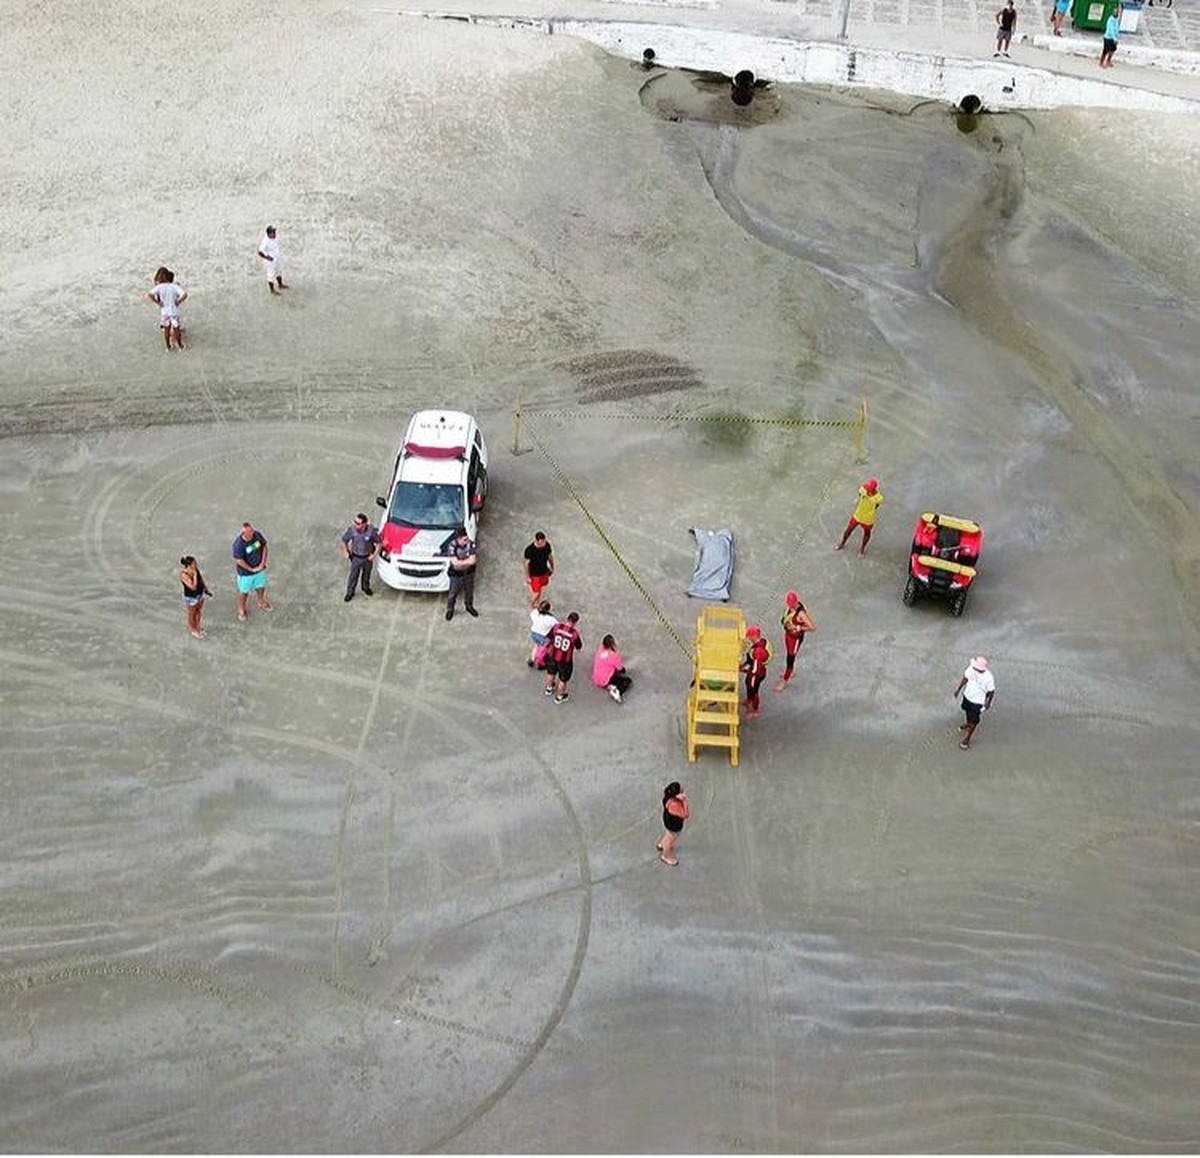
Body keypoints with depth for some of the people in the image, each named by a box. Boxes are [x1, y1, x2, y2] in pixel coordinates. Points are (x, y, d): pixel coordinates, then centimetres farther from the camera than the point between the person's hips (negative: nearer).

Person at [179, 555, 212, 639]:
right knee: (192, 614, 19)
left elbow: (201, 578, 5)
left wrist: (206, 589, 14)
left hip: (200, 594, 7)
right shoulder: (184, 575, -34)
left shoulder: (195, 569, -13)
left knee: (199, 612, 27)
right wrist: (194, 574, -38)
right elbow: (193, 587, -37)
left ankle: (197, 626, 51)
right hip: (191, 598, -7)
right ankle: (193, 630, 43)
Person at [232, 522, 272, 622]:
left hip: (259, 569, 5)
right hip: (245, 573, -5)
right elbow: (239, 560, -26)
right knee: (244, 592, 17)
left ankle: (260, 602, 58)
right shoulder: (238, 544, -33)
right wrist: (252, 569, -18)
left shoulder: (257, 535, -18)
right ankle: (241, 610, 43)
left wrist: (262, 563, -12)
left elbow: (264, 547, -4)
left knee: (261, 587, 28)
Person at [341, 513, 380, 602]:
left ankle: (366, 587, 50)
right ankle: (350, 592, 31)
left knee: (366, 574, 23)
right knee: (353, 575, 10)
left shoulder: (371, 531, -27)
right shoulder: (351, 529, -26)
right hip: (356, 557, -1)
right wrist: (346, 552, -4)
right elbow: (344, 541, -7)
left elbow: (378, 543, -11)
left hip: (367, 557, 1)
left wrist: (374, 555, -12)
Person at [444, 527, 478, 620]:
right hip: (456, 574, -3)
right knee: (453, 593, 13)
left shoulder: (471, 543, -22)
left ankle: (469, 606, 50)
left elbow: (473, 560, -23)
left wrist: (462, 562, -30)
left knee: (469, 590, 23)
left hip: (468, 572, 3)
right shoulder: (452, 546, -30)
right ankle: (450, 610, 39)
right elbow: (455, 563, -31)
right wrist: (468, 561, -29)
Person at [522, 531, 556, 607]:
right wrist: (527, 577, -13)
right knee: (537, 593, 4)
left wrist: (552, 568, 14)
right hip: (534, 575, -5)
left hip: (544, 572, 5)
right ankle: (532, 604, 36)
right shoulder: (529, 550, -32)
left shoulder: (547, 545, -17)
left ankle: (536, 603, 50)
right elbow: (527, 564, -20)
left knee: (541, 589, 24)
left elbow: (550, 556, 2)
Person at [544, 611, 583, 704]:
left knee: (551, 673, 34)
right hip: (565, 661, -3)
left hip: (553, 656, 4)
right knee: (563, 679, 23)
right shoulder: (575, 633, -25)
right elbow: (579, 648, -8)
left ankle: (549, 689, 59)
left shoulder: (556, 627, -18)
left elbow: (548, 639, -2)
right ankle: (559, 697, 45)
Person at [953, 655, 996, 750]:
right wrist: (958, 689, 7)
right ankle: (968, 724, 64)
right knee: (968, 712, 33)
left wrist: (988, 703, -8)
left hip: (978, 702, -5)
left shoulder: (989, 678, -36)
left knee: (973, 721, 12)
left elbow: (991, 691, -18)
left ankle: (966, 739, 33)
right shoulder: (971, 668, -23)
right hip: (967, 696, 5)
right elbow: (965, 678, -2)